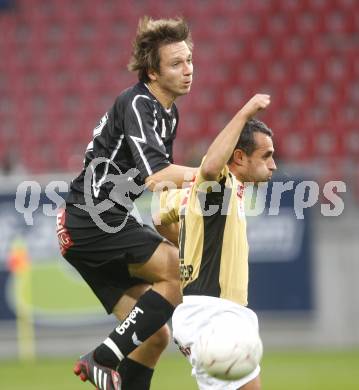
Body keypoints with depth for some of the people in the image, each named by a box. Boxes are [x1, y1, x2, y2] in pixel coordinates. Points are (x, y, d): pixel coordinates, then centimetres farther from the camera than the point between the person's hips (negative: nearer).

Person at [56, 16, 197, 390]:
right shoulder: (136, 104, -14)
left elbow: (158, 176, 29)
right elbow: (154, 175, -28)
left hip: (101, 225, 10)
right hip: (93, 222, -10)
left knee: (155, 335, 5)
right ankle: (103, 359, -15)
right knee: (184, 272, -20)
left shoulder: (167, 113, 15)